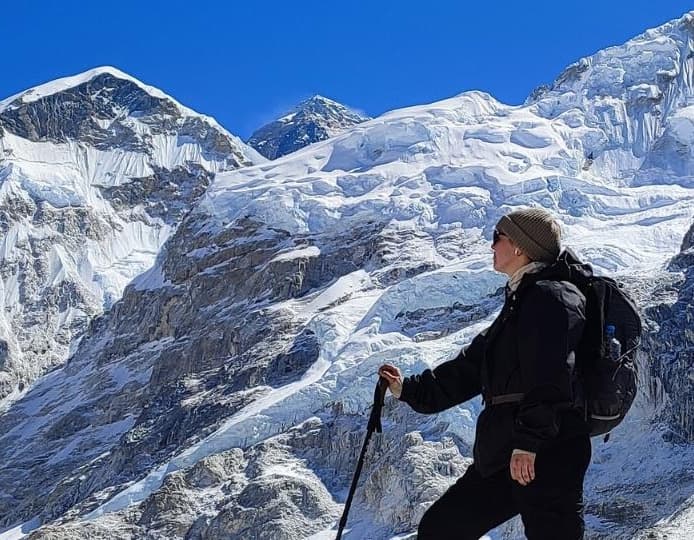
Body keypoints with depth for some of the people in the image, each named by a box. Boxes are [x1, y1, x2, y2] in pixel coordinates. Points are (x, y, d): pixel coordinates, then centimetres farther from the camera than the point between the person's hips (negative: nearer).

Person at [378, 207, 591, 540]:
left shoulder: (551, 295, -8)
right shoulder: (520, 302, 23)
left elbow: (549, 377, -20)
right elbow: (470, 369, 29)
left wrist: (528, 442, -25)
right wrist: (410, 391, 28)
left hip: (545, 454, -10)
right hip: (503, 456, 10)